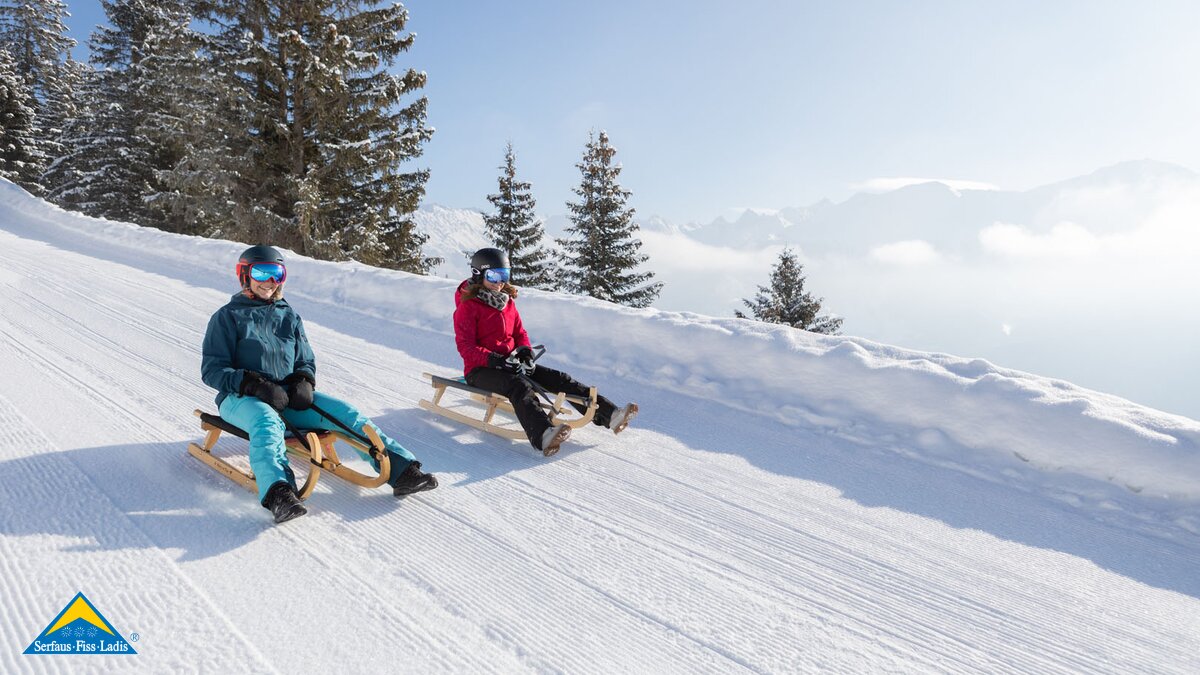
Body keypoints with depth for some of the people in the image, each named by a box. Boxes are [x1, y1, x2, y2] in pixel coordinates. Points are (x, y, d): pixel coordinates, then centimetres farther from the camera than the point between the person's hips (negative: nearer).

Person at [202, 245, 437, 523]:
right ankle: (277, 492, -63)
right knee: (267, 422, -39)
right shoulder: (228, 317, 6)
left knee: (346, 413, -18)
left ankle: (400, 469, -25)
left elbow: (306, 361, 21)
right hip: (242, 398, -4)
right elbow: (212, 369, -3)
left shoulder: (289, 316, 20)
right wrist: (256, 385, -19)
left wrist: (303, 382, -5)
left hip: (288, 395, 4)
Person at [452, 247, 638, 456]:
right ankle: (543, 436, -64)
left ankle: (609, 415, -21)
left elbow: (520, 332, 18)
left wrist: (525, 352, -5)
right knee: (520, 386, -38)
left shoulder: (507, 301, 14)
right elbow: (466, 347, -13)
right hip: (480, 369, -7)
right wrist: (497, 360, -25)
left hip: (510, 362, 7)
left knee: (558, 379, -11)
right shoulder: (468, 306, -7)